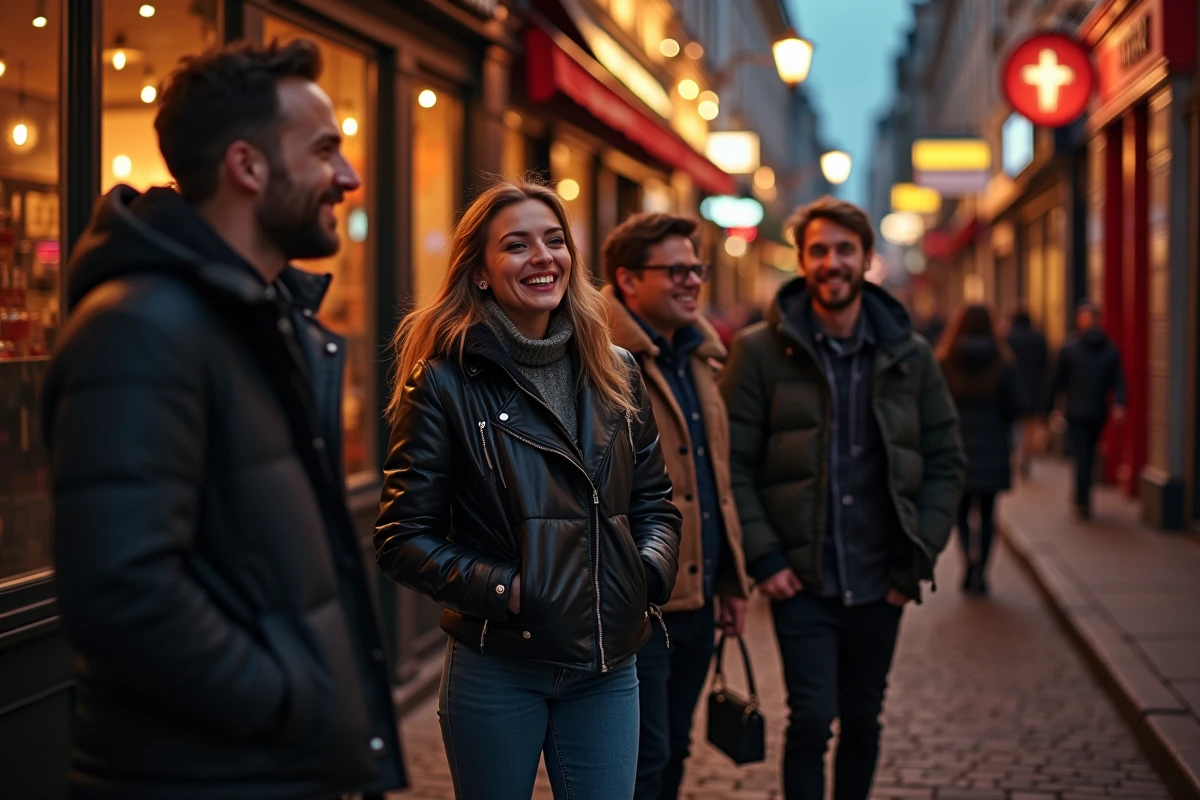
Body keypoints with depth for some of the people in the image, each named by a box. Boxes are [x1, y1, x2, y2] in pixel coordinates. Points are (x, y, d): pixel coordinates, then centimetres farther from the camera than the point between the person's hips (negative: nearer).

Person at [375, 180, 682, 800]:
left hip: (608, 667, 4)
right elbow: (403, 539, -8)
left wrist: (650, 572, -4)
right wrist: (501, 587, -19)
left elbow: (653, 500, 15)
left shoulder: (614, 373, 8)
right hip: (497, 671, -4)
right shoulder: (445, 383, -7)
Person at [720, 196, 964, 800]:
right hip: (801, 581, -3)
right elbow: (733, 463, -4)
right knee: (812, 718, -8)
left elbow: (945, 462, 8)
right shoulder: (760, 350, -3)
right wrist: (764, 559, -12)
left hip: (880, 583, 3)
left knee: (863, 721, 13)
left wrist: (918, 557, -1)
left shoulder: (908, 354, 5)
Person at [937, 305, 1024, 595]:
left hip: (957, 444, -1)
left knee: (961, 510, 11)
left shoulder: (944, 364, -6)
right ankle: (980, 572, 10)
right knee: (987, 512, 12)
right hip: (993, 449, 1)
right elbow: (1016, 406, -5)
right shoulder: (1003, 364, -4)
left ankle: (971, 554, -15)